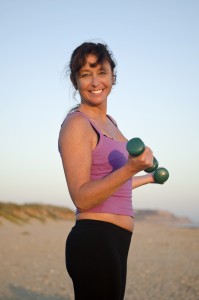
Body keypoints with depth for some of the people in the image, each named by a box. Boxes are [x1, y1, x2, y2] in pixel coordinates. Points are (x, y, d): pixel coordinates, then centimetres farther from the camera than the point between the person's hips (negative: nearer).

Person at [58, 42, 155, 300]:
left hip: (114, 241, 9)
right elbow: (82, 198, -18)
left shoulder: (109, 122, 14)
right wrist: (131, 168, -29)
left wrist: (148, 178, 39)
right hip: (95, 239, -9)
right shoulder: (76, 124, -12)